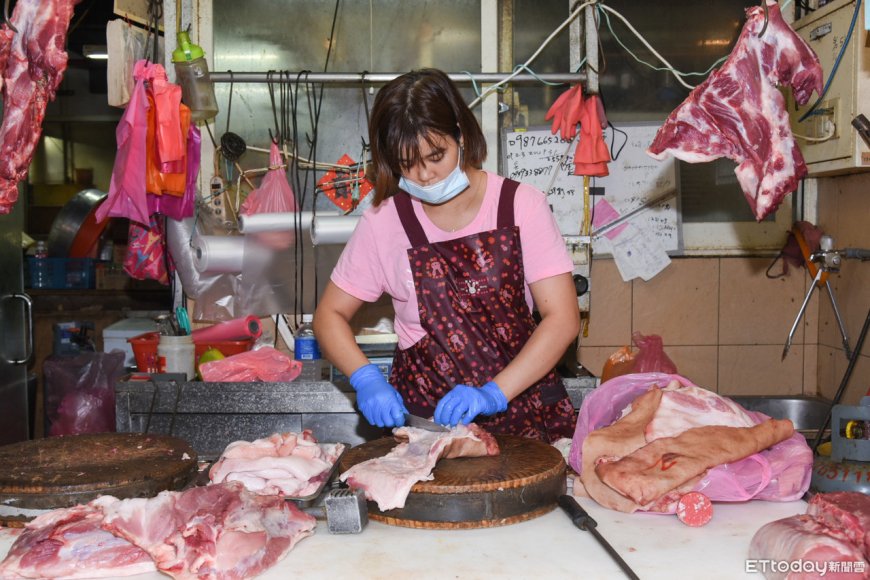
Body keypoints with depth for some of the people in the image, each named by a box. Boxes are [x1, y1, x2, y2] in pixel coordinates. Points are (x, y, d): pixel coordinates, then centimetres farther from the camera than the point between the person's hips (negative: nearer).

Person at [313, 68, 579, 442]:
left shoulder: (521, 205, 0)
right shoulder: (385, 222, 2)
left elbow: (563, 319, -5)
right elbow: (329, 315, 9)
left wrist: (494, 394, -17)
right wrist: (367, 380, -10)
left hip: (520, 404, 0)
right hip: (423, 417, 1)